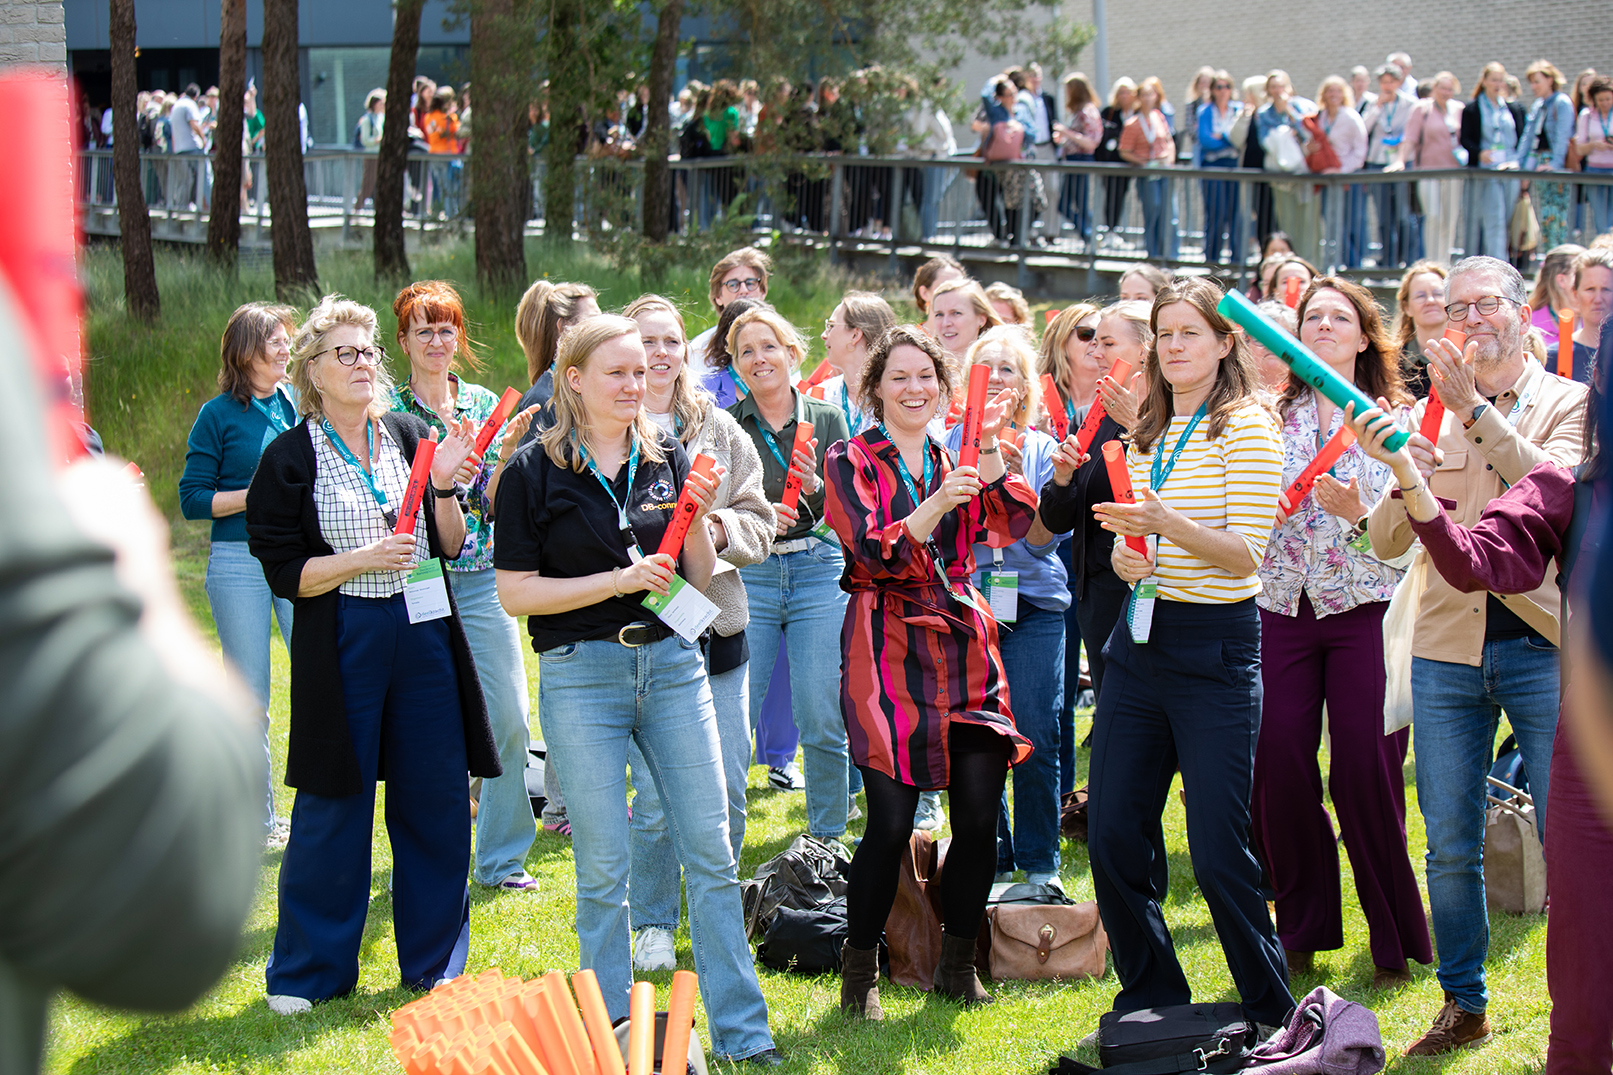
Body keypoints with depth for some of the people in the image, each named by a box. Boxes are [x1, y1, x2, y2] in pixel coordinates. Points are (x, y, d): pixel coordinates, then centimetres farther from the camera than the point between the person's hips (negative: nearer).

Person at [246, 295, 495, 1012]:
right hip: (340, 644, -3)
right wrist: (365, 558, -16)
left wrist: (444, 486, -7)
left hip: (424, 632, 3)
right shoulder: (290, 458, -2)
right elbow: (284, 572, -5)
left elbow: (452, 545, 9)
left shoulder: (411, 436, 8)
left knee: (437, 798, 5)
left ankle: (435, 961, 20)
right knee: (333, 806, 0)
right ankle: (308, 971, 14)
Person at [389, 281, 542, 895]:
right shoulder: (387, 411, 1)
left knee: (509, 722, -2)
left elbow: (493, 504, 6)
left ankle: (501, 858, 11)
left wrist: (506, 452, -11)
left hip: (480, 579, 3)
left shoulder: (484, 404, 10)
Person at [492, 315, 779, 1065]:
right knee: (603, 868, 2)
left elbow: (699, 581, 12)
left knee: (711, 853, 3)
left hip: (672, 663, 3)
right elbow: (514, 593, -7)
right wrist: (619, 581, -14)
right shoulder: (535, 471, -4)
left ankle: (742, 1032, 10)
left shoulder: (667, 460, 8)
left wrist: (697, 520, -7)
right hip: (582, 672, -3)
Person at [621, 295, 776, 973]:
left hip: (716, 627, 4)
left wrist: (720, 528, -9)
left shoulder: (721, 430, 12)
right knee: (655, 796, -5)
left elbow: (761, 524, 11)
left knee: (727, 789, 5)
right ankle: (653, 924, 13)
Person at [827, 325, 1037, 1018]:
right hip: (890, 649, -4)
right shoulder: (852, 460, 2)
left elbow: (1017, 524, 0)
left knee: (979, 817, 0)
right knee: (890, 823, -10)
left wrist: (989, 449, -10)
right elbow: (875, 552, -12)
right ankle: (860, 972, 7)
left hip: (964, 647, 4)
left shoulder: (956, 458, 15)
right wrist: (939, 502, -24)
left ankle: (956, 963, 17)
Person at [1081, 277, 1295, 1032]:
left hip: (1215, 649, -7)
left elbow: (1246, 553, -15)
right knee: (1112, 839, 5)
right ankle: (1152, 1001, 21)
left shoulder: (1247, 428, -7)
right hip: (1139, 641, 7)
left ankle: (1270, 1015, 9)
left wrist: (1167, 524, -29)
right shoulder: (1148, 435, 13)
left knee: (1217, 853, -6)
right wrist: (1124, 554, 0)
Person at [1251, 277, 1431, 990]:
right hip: (1280, 605, 3)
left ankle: (1395, 944, 6)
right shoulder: (1272, 418, 12)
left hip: (1364, 609, -3)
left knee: (1365, 774, -7)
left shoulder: (1394, 419, 4)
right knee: (1278, 772, -2)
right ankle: (1303, 931, 14)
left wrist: (1357, 512, -20)